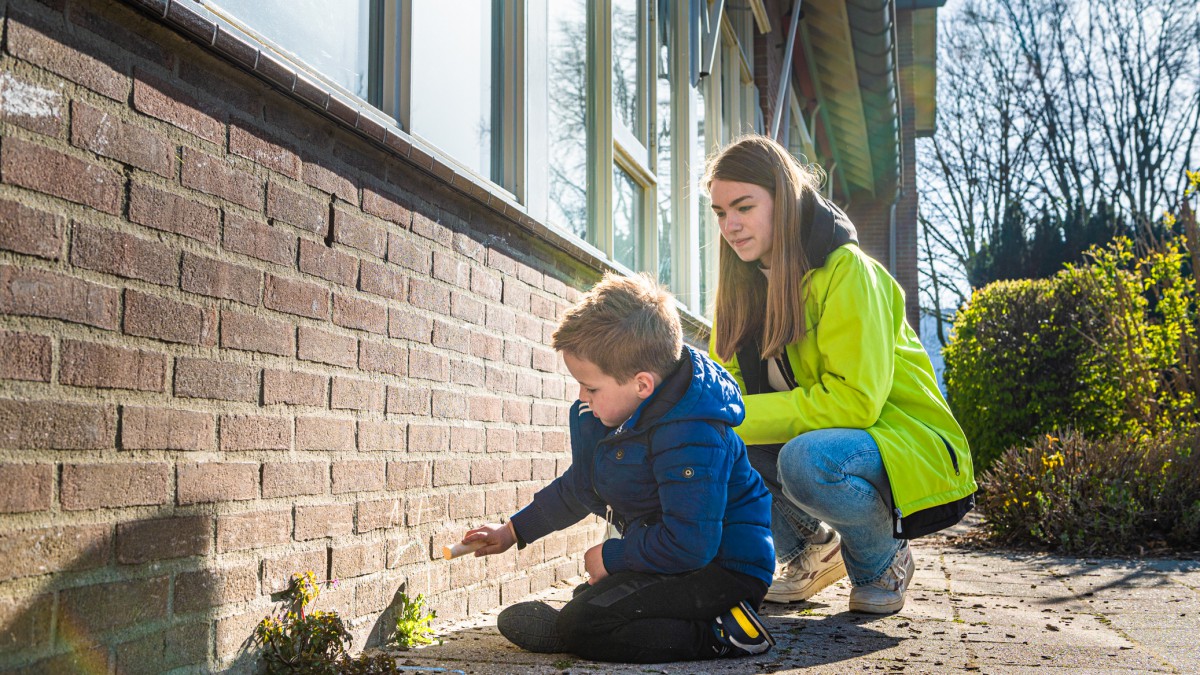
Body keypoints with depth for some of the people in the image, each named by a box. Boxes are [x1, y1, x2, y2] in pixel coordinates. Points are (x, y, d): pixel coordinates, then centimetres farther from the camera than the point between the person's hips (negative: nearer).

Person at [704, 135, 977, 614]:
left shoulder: (846, 270, -20)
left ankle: (884, 562, -4)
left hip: (910, 452, -7)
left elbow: (854, 399, -26)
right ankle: (812, 548, 8)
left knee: (807, 460, -37)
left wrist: (742, 418, -28)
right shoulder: (745, 282, 3)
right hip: (820, 438, 7)